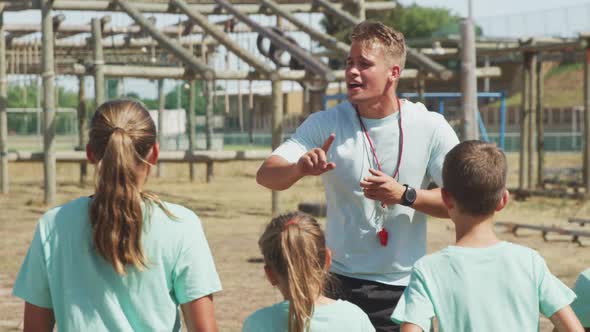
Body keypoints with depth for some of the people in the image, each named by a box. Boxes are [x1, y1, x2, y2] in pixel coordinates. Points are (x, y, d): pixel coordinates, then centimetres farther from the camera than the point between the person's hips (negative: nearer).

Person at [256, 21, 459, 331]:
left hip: (404, 289, 0)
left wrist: (405, 195, -21)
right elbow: (266, 174, -13)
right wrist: (299, 168, -35)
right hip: (340, 283, 0)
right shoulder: (326, 124, -3)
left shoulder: (430, 128, -5)